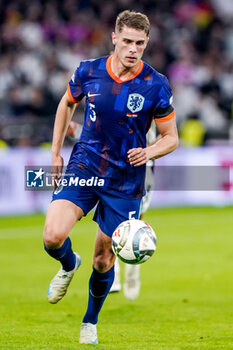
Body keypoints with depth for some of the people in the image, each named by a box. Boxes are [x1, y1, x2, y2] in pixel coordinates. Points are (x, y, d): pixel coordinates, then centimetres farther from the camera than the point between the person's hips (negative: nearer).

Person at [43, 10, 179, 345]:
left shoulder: (156, 85, -11)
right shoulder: (88, 71, -6)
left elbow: (171, 138, -2)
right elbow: (67, 104, 15)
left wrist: (148, 152, -23)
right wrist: (56, 153, 13)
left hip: (125, 181, -1)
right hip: (84, 167, 1)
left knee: (103, 260, 6)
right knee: (53, 236, -21)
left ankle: (90, 322, 33)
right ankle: (69, 265, 16)